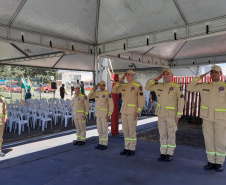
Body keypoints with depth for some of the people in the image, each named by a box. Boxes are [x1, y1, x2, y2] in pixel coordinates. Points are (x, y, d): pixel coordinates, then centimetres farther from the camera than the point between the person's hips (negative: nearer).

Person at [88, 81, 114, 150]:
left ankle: (105, 144, 7)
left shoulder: (108, 94, -12)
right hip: (98, 114, 7)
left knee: (104, 129, -3)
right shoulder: (97, 93, 10)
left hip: (105, 114, -7)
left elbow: (111, 105, -14)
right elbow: (89, 97, 13)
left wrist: (109, 115, -19)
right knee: (99, 129, 10)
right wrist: (94, 89, 3)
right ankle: (101, 143, 20)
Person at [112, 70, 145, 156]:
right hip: (124, 110, 7)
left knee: (132, 130, -4)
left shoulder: (138, 85, -10)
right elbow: (114, 90, 13)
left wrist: (138, 112, -20)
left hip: (133, 110, -7)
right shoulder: (124, 86, 11)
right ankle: (127, 148, 17)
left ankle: (132, 149, 8)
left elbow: (142, 100, -14)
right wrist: (120, 81, 4)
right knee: (125, 130, 8)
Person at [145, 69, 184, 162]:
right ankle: (163, 153, 17)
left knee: (171, 135, 2)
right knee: (162, 134, 7)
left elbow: (181, 102, -10)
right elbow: (147, 87, 10)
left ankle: (170, 154, 14)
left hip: (171, 115, -4)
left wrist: (178, 116, -14)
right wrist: (157, 79, 2)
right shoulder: (159, 86, 6)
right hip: (161, 115, 4)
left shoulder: (177, 87, -9)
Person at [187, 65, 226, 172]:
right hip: (207, 118, 3)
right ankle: (211, 162, 19)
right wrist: (199, 78, 0)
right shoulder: (204, 86, 5)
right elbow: (190, 88, 6)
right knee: (209, 140, 7)